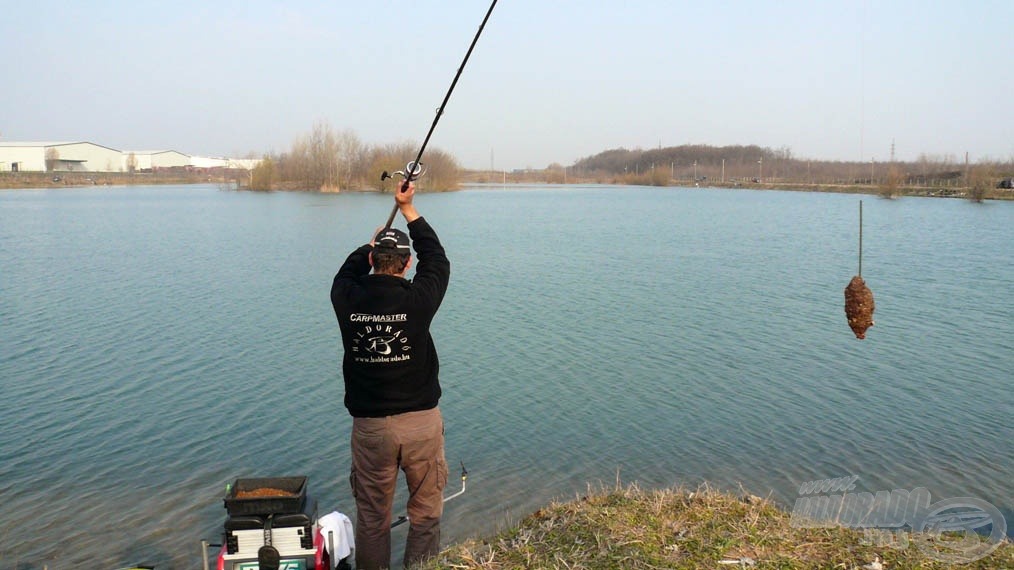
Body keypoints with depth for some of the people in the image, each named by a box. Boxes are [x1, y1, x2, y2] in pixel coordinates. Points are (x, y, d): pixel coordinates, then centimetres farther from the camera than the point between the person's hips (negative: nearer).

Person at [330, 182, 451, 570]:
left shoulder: (348, 300, -7)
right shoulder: (418, 300, -13)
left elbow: (345, 274, 18)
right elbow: (437, 260, 7)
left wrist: (371, 245, 34)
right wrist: (408, 209, 13)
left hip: (370, 425, 2)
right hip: (421, 421, -1)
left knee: (372, 516, 15)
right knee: (426, 512, 15)